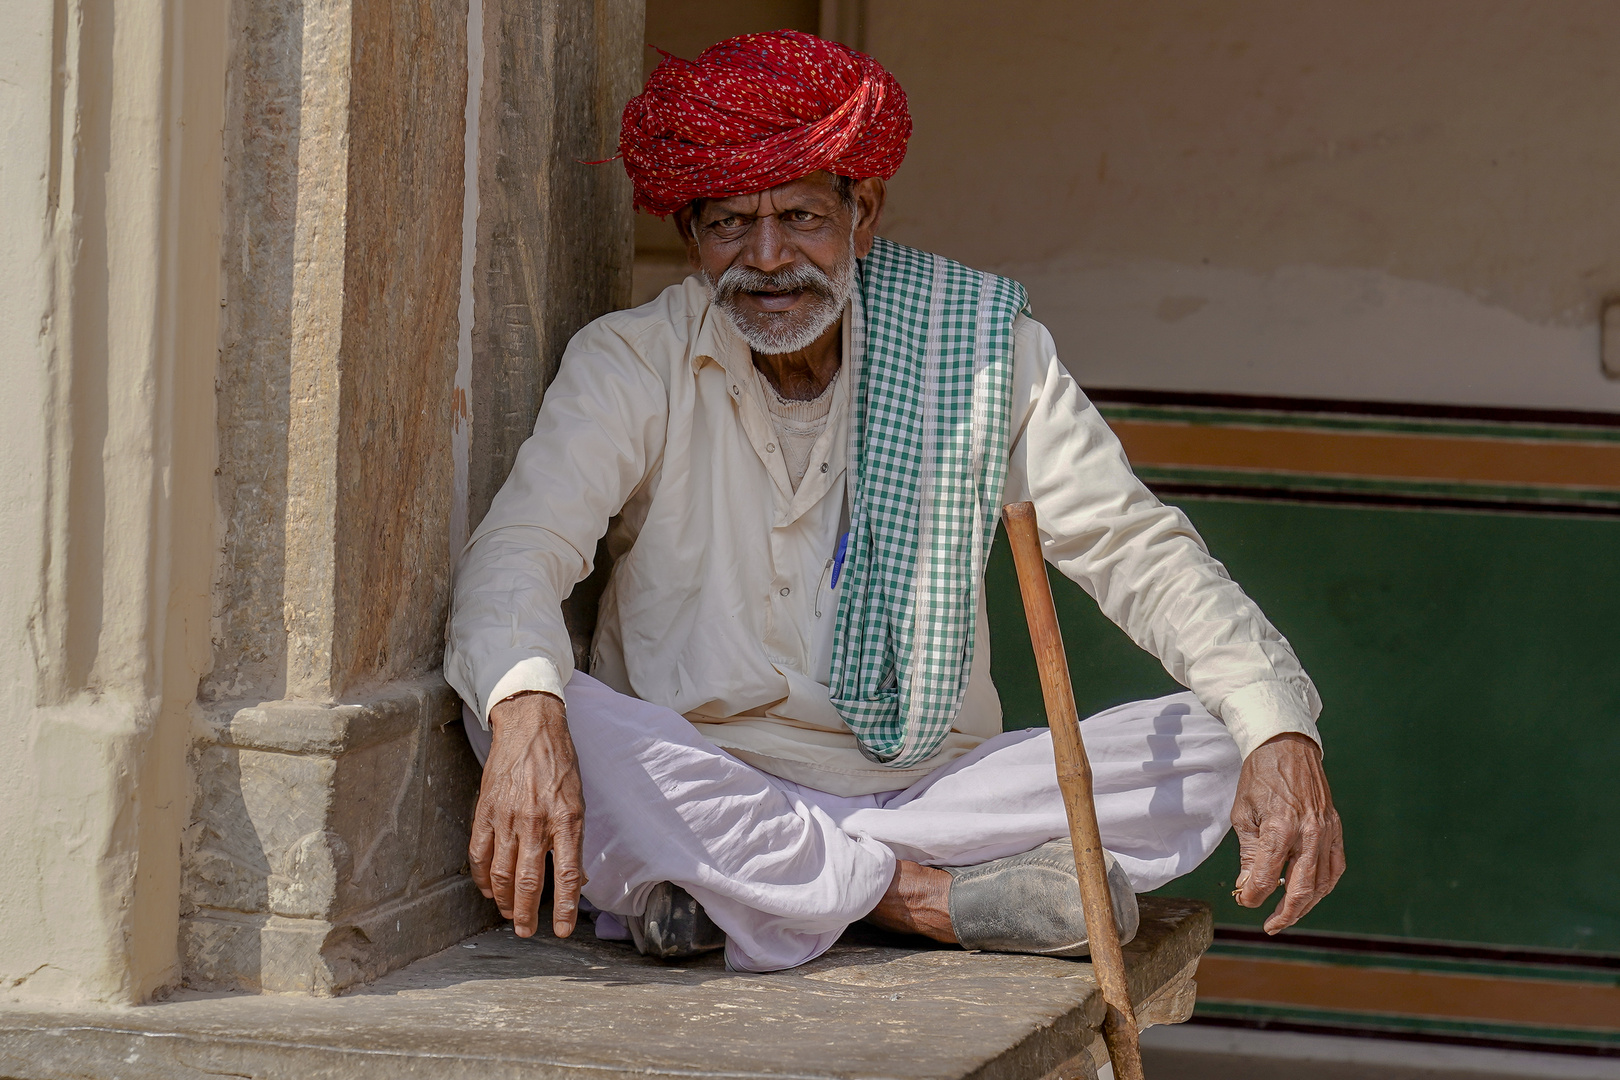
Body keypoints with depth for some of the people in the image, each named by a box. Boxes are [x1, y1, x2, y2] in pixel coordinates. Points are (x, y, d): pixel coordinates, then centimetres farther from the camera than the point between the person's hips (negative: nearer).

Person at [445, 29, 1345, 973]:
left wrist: (1281, 728, -19)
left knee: (1221, 740, -17)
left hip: (929, 784, 2)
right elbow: (517, 553, -16)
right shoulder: (631, 367, -2)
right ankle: (933, 899, -27)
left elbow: (1135, 550, -1)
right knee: (542, 721, -33)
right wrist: (525, 708, -41)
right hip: (696, 797, -2)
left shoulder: (981, 351, 3)